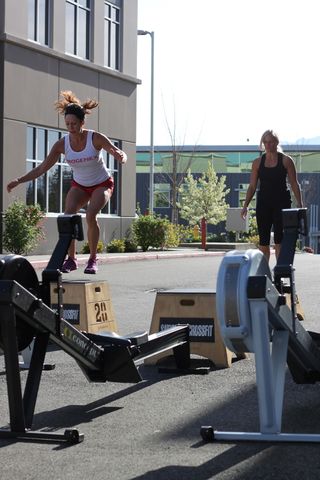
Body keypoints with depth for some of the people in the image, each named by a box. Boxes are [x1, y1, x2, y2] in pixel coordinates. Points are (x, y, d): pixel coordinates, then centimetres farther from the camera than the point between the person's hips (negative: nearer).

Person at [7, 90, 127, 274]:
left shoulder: (96, 138, -22)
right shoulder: (62, 144, -15)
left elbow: (119, 152, -25)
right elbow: (42, 168, -13)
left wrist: (121, 157, -51)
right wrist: (19, 181, -23)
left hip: (102, 184, -3)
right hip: (79, 185, 3)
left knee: (91, 215, -28)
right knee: (68, 214, -24)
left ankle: (93, 259, -14)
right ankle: (71, 259, -15)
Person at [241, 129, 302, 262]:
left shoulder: (286, 160, 0)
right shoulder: (257, 162, 8)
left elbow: (294, 183, 0)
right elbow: (252, 186, 9)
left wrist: (299, 203, -8)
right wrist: (245, 205, 0)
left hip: (281, 202, -3)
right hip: (263, 203, 3)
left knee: (279, 239, -6)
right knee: (263, 240, 3)